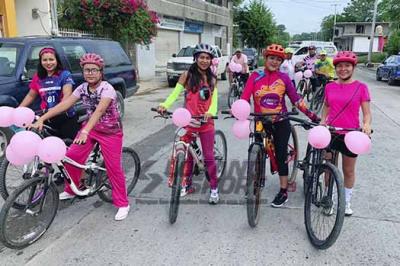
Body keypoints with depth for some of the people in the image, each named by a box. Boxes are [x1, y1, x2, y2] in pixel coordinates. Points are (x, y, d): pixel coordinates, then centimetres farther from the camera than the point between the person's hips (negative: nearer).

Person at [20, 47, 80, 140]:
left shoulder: (65, 74, -4)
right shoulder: (37, 77, 10)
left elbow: (67, 95, -14)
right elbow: (31, 96, 19)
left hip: (66, 117, -4)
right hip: (46, 119, 4)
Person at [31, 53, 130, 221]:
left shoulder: (107, 88, -22)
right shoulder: (82, 88, -2)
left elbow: (99, 110, -37)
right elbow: (64, 104, -9)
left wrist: (85, 131, -50)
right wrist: (41, 119, -18)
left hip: (111, 131, -6)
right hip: (91, 127, 6)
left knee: (114, 168, -5)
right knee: (71, 157, 0)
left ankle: (122, 204, 10)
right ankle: (71, 190, 27)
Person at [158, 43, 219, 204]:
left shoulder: (212, 79, 9)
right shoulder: (187, 75, 0)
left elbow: (214, 100, 0)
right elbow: (175, 93, -8)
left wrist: (210, 112, -22)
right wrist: (164, 105, -26)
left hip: (206, 123, 1)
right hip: (189, 121, -1)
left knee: (209, 157, 4)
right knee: (187, 156, 11)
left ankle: (214, 188, 16)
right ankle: (188, 185, 28)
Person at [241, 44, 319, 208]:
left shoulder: (284, 78, -4)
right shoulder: (255, 76, -3)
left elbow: (296, 99, -2)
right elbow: (245, 97, -14)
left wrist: (312, 115, -6)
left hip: (280, 123, -1)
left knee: (281, 156, 3)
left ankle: (284, 192, 15)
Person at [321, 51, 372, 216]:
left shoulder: (361, 88, -6)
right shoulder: (329, 87, 3)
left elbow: (367, 112, -4)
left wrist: (366, 124, -24)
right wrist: (323, 120, 1)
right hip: (331, 132, 2)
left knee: (348, 171, 12)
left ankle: (347, 201, 31)